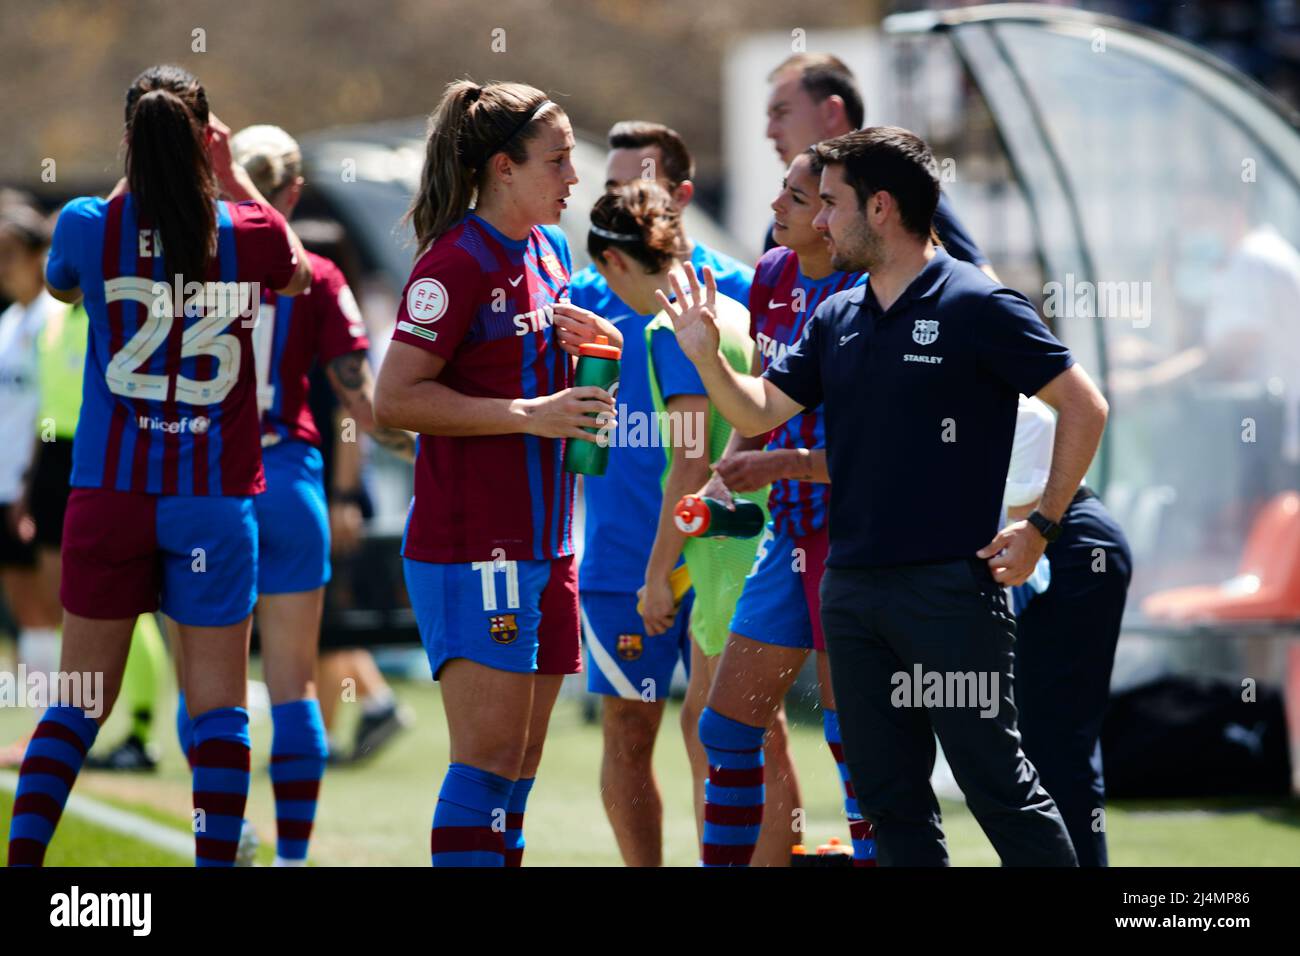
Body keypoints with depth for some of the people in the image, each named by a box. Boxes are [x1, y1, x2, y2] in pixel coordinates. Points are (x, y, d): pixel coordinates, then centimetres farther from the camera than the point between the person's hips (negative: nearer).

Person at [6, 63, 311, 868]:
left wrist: (134, 182, 22)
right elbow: (298, 274, 19)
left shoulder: (90, 224, -5)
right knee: (219, 705, 4)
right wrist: (234, 177, 20)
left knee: (79, 705, 9)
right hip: (214, 499, -1)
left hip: (109, 493, 1)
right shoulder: (246, 233, -5)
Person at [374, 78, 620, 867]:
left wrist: (583, 349, 5)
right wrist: (529, 414, -19)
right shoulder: (456, 263, -13)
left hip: (545, 543, 8)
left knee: (520, 767, 8)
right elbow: (396, 398, -17)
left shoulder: (549, 250, 13)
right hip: (472, 546, -8)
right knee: (488, 757, -11)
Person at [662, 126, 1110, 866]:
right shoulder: (837, 319, 12)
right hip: (852, 586, 7)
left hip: (951, 584, -7)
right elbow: (758, 412, 14)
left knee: (998, 786, -6)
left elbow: (1084, 407, -6)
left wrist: (1041, 526, -8)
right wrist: (705, 353, -3)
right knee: (889, 794, 9)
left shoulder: (976, 306, -8)